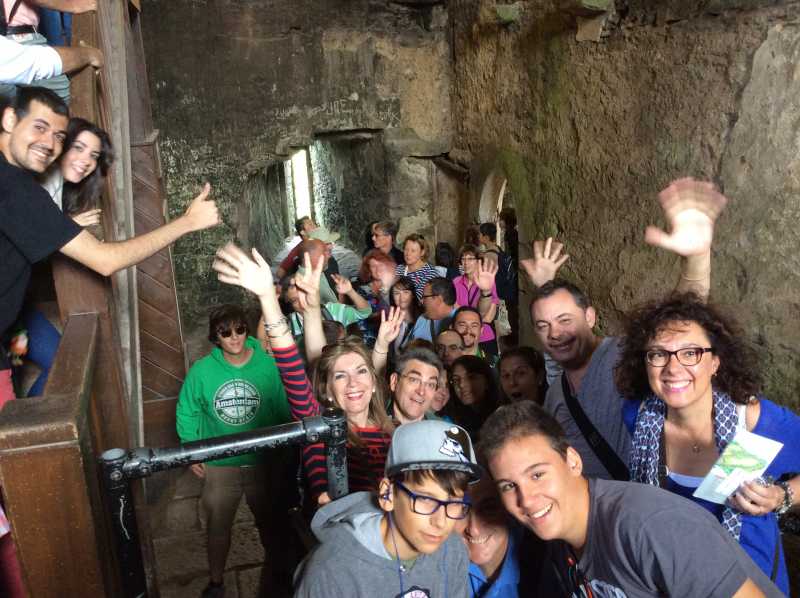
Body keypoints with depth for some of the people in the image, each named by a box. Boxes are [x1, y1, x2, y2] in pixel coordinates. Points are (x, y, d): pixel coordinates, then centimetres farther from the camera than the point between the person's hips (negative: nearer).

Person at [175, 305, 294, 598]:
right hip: (219, 465, 0)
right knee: (218, 526, 18)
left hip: (264, 463, 0)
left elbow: (285, 410, -9)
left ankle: (276, 569, 48)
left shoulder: (268, 365, -15)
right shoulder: (201, 370, -12)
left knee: (270, 521, 20)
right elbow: (186, 414, 1)